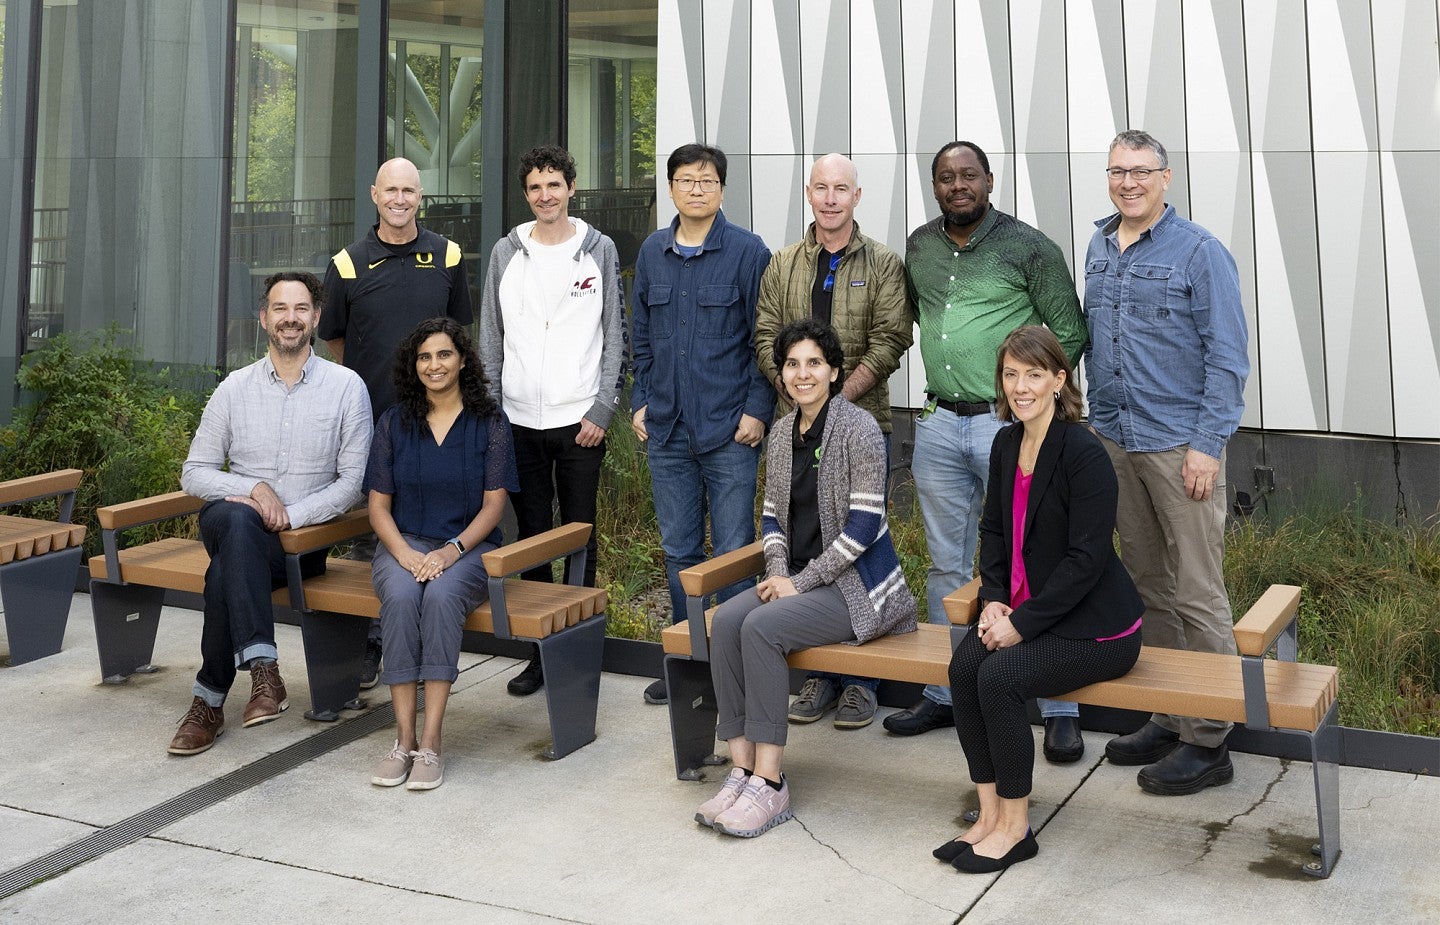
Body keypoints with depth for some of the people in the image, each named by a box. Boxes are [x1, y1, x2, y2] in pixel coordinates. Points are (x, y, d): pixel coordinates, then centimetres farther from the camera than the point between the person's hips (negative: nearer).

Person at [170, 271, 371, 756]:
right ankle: (263, 669, -41)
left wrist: (290, 514, -14)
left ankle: (210, 701, -19)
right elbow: (194, 473, 8)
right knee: (235, 518, -36)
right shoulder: (235, 388, 9)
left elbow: (353, 480, -1)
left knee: (225, 570, -32)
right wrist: (253, 489, -11)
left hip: (304, 538, -2)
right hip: (230, 524, 2)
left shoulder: (346, 386, 3)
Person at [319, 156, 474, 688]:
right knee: (367, 533, 5)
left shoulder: (447, 258, 5)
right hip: (369, 421, -1)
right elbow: (332, 338, 12)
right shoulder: (348, 264, 1)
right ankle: (366, 644, 16)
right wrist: (368, 379, 13)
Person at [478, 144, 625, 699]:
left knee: (578, 535, 2)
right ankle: (539, 651, 16)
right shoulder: (507, 253, 9)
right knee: (531, 536, 7)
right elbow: (490, 337, 10)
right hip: (519, 420, 2)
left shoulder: (599, 250, 4)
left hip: (580, 420, -2)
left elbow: (615, 336, 2)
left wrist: (602, 409, -7)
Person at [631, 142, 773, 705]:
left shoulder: (747, 252, -3)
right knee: (678, 549, 12)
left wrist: (758, 410, -10)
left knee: (734, 551, -1)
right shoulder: (652, 253, 11)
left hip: (729, 430, -5)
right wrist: (640, 401, 10)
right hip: (666, 428, 5)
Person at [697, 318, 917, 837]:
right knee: (725, 620, -21)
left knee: (761, 627, -28)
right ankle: (742, 768, -19)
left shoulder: (858, 429, -11)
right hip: (797, 580, 6)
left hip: (857, 585, -6)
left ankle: (769, 783, -22)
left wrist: (800, 582, -16)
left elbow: (863, 524, -16)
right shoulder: (782, 432, 11)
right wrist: (777, 574, -3)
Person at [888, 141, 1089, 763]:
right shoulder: (919, 247, 10)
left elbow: (1069, 332, -2)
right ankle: (945, 693, 24)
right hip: (938, 426, 5)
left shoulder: (1028, 248, -5)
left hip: (1008, 425, -5)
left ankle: (1060, 707, 6)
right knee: (947, 565, 13)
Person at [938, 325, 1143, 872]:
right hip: (1026, 611, 7)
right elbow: (993, 529, 17)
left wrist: (1021, 623, -20)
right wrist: (992, 600, 1)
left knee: (999, 676, -25)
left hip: (1095, 627, -7)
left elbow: (1086, 559, -21)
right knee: (964, 665, -18)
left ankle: (1015, 827, -8)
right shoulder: (1006, 444, 7)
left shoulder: (1083, 453, -18)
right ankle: (990, 813, -6)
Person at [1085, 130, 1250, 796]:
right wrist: (1097, 421, 15)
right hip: (1115, 441, 7)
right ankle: (1166, 719, 23)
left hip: (1179, 445, -7)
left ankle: (1208, 740, 3)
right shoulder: (1098, 248, 12)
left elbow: (1227, 357, -9)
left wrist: (1207, 446, -15)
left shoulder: (1200, 252, -7)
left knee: (1197, 592, -5)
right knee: (1145, 584, 13)